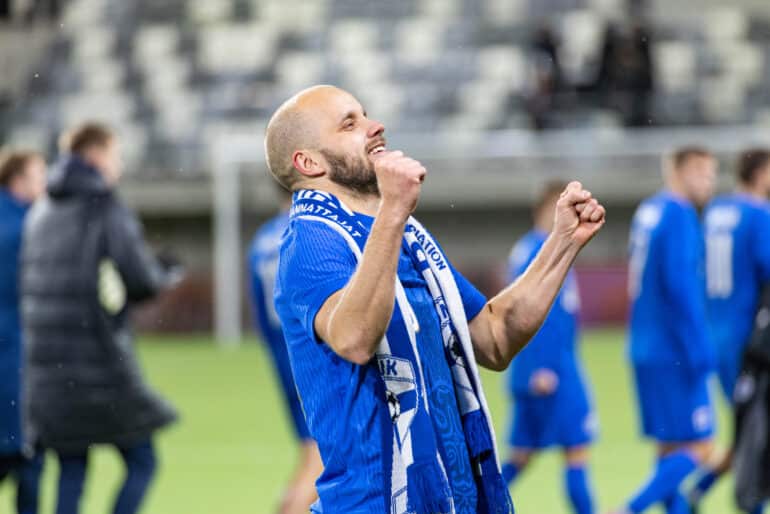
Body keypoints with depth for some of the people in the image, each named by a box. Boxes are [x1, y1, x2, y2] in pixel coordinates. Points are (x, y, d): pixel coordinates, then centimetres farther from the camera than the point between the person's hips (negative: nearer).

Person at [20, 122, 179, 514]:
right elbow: (141, 279, -14)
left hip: (48, 363, 7)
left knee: (71, 468, 11)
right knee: (141, 463, 3)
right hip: (99, 359, -7)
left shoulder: (42, 212, 13)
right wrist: (166, 278, 8)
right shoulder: (105, 209, -9)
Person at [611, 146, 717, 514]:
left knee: (670, 448, 11)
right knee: (698, 448, -6)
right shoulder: (679, 215, -13)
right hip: (673, 354, -9)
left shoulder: (648, 211, 14)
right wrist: (699, 352, -20)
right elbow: (680, 284, -22)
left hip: (646, 350, 9)